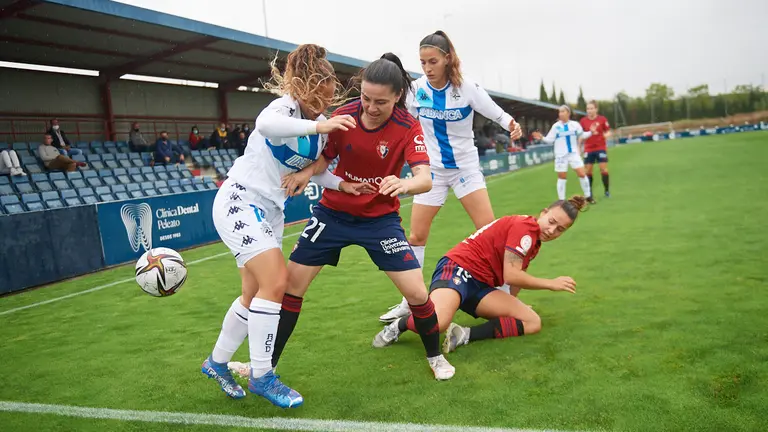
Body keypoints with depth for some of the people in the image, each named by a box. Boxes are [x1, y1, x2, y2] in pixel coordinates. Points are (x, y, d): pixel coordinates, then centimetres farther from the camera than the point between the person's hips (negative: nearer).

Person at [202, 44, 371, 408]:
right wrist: (319, 125, -47)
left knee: (255, 294, 11)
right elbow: (264, 123, -41)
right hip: (239, 200, -8)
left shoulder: (321, 125, 6)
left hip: (270, 210, 9)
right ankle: (261, 377, -3)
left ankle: (217, 362, 31)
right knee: (275, 281, -19)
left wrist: (343, 184, -2)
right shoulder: (286, 106, -17)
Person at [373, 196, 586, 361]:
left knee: (533, 322, -5)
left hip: (481, 286, 10)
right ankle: (399, 325, -3)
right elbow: (511, 275, -17)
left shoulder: (534, 242, 17)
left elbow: (516, 275, 33)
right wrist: (551, 284, -7)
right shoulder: (525, 226, -12)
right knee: (436, 322, -37)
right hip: (458, 267, -10)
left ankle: (464, 335, -15)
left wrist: (513, 303, 38)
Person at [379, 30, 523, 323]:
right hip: (431, 169, 2)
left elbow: (496, 113, -10)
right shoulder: (416, 89, -8)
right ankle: (409, 302, 15)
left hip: (466, 167, -1)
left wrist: (512, 125, -30)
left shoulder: (467, 88, -14)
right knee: (416, 236, 1)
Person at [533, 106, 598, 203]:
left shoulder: (575, 124, 0)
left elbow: (582, 135, 12)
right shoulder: (556, 126, -4)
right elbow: (550, 140, -5)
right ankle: (561, 200, 12)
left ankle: (588, 196, 14)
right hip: (561, 155, -1)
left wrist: (591, 132, -3)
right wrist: (542, 138, -21)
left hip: (574, 153, 1)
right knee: (562, 177, 3)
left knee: (582, 174, -3)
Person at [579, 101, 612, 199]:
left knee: (604, 169, -4)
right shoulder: (583, 121, 0)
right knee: (587, 170, 2)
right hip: (588, 149, 1)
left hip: (601, 148, -1)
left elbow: (608, 132, 4)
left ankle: (606, 191, 7)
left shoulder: (602, 119, -3)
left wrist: (606, 135, -19)